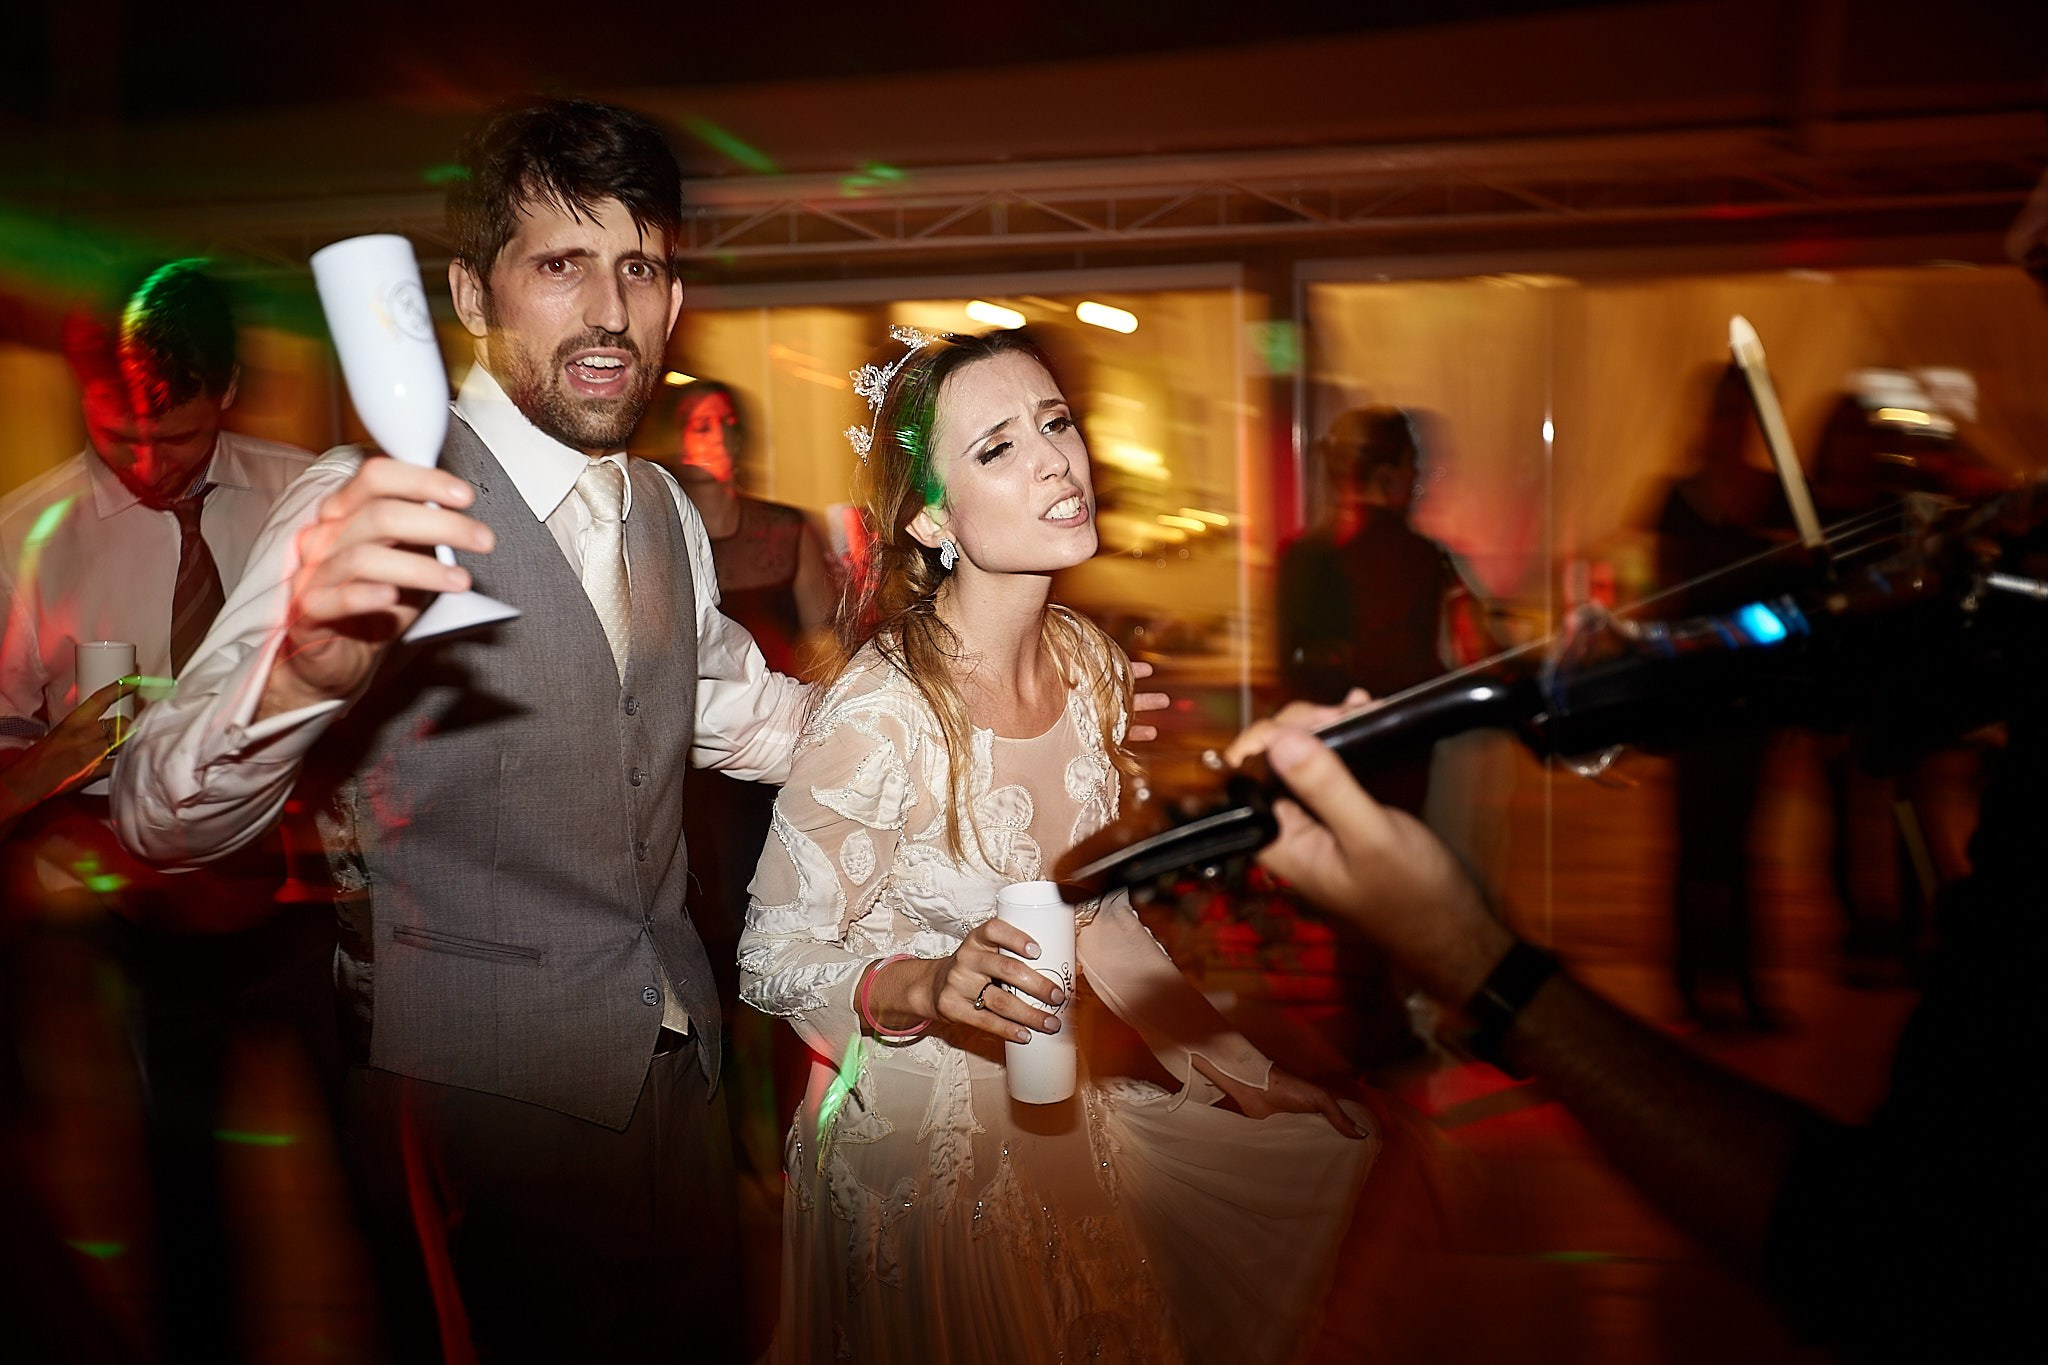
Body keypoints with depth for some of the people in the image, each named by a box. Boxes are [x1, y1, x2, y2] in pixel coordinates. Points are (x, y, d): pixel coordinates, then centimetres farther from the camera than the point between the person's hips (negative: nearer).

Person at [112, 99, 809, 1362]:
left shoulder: (668, 514, 4)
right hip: (487, 1103, -7)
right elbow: (165, 816, -29)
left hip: (678, 1069, 7)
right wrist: (301, 664, -51)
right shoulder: (379, 516, -19)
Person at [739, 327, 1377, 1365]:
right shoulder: (878, 712, -26)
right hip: (916, 1136, -6)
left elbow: (1097, 916, 6)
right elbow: (773, 959, -17)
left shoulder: (1091, 666, -5)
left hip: (1056, 1112, 7)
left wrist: (1239, 1068, 5)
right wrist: (924, 986, -35)